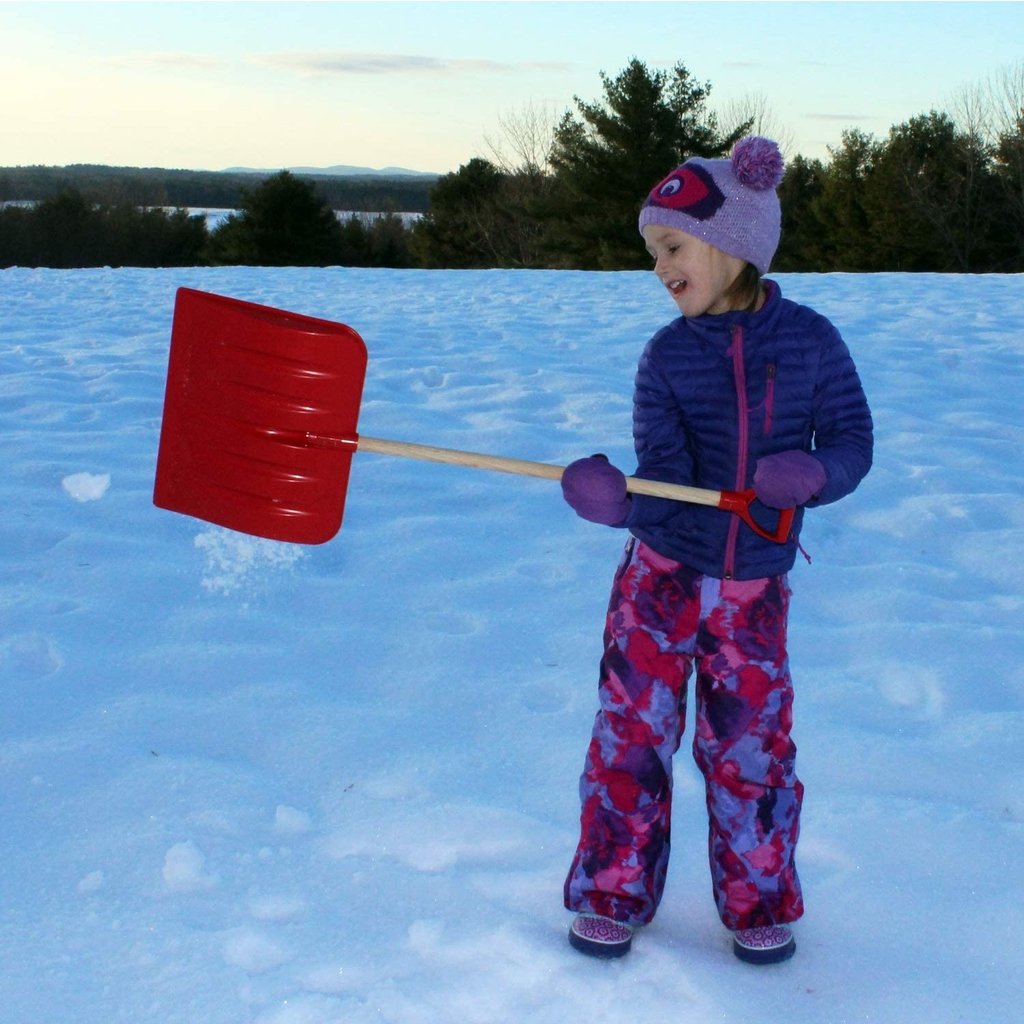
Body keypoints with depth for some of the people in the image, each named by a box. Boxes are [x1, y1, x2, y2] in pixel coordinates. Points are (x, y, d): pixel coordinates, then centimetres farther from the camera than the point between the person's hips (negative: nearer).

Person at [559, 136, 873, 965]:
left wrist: (815, 475, -24)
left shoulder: (811, 340, -6)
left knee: (751, 748, 7)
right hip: (661, 576, 1)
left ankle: (760, 904, 29)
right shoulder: (667, 355, -6)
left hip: (754, 589, 0)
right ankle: (614, 897, 22)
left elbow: (852, 439, -2)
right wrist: (622, 505, -34)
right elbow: (666, 479, -13)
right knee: (631, 738, 4)